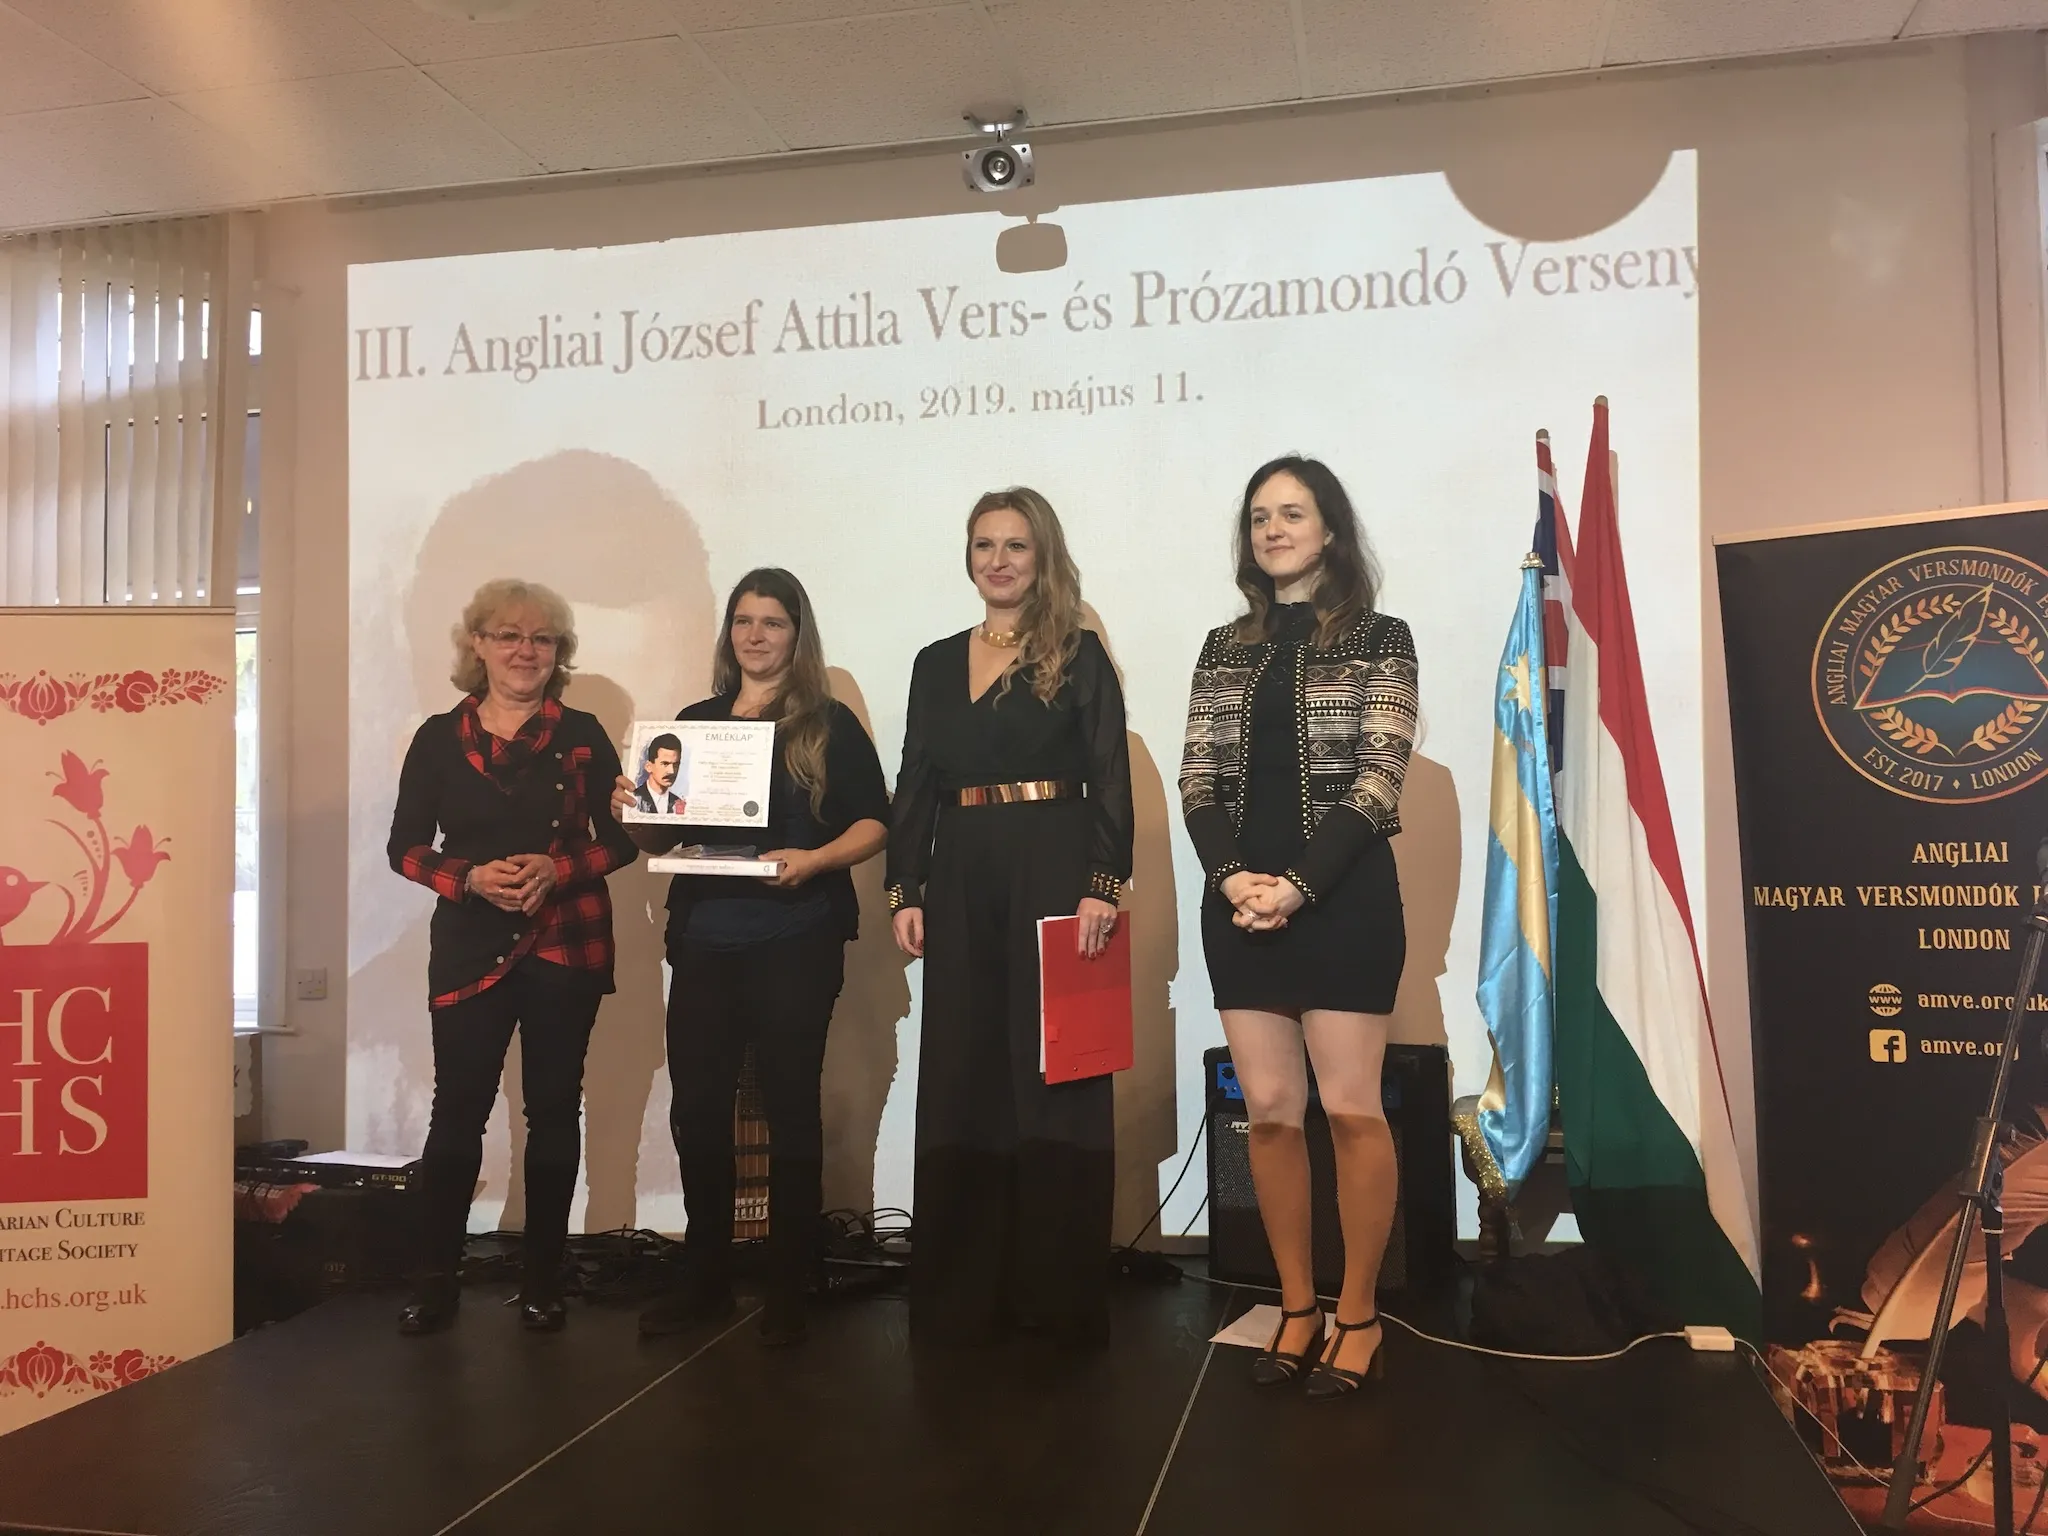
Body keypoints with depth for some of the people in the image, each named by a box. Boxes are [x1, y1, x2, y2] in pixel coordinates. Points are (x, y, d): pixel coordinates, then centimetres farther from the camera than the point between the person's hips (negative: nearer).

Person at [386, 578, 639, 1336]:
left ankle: (542, 1279, 17)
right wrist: (470, 878, -14)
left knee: (553, 1111, 6)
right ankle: (434, 1280, 13)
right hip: (471, 949, 0)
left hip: (565, 947, 0)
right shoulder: (439, 739, 4)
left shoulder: (581, 736, 2)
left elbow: (621, 839, 1)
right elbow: (406, 847, 3)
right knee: (458, 1111, 0)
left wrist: (556, 868, -16)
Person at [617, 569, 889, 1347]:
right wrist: (636, 812, -6)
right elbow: (663, 837, 15)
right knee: (696, 1109, 7)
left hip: (796, 942, -4)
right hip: (704, 940, 4)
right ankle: (704, 1278, 23)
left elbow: (874, 823, -4)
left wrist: (814, 860, -20)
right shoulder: (694, 721, 13)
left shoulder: (830, 724, 1)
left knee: (790, 1109, 4)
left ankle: (788, 1290, 16)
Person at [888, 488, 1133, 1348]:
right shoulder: (937, 663, 15)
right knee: (961, 1082, 6)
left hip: (1054, 875, -4)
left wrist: (1103, 885, -15)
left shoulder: (1078, 655, 3)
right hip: (961, 882, 4)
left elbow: (1110, 781, -4)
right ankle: (962, 1293, 17)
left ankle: (1059, 1294, 11)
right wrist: (906, 891, 4)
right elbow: (914, 788, 13)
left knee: (1056, 1077, 0)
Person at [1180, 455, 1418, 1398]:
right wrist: (1231, 875, -12)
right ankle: (1296, 1308, 19)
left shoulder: (1378, 640, 3)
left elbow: (1376, 784, -7)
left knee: (1351, 1108, -2)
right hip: (1240, 902, 4)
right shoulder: (1225, 649, 13)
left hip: (1344, 897, -3)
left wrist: (1299, 884, -17)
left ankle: (1357, 1315, 13)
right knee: (1269, 1110, 6)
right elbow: (1198, 783, 6)